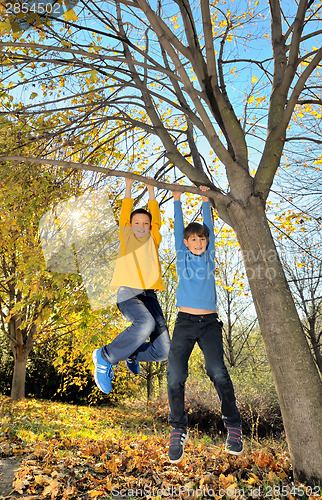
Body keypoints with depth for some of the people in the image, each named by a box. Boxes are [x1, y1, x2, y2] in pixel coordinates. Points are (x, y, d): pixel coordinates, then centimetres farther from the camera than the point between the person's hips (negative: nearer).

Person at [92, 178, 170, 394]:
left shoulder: (153, 240, 20)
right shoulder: (126, 236, 14)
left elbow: (156, 218, 25)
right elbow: (125, 214, 17)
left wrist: (151, 192, 33)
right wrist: (128, 188, 28)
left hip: (150, 295, 4)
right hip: (128, 293, -4)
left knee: (163, 350, -6)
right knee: (146, 323, -35)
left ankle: (132, 355, 27)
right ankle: (105, 357, -11)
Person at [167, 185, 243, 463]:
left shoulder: (210, 256, 13)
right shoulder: (183, 256, 11)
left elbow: (209, 226, 17)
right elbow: (178, 229, 14)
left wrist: (205, 200, 26)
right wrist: (177, 199, 21)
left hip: (209, 323, 0)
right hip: (185, 323, 0)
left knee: (217, 371, -16)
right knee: (175, 377, -9)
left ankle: (233, 426, 7)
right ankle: (179, 430, 14)